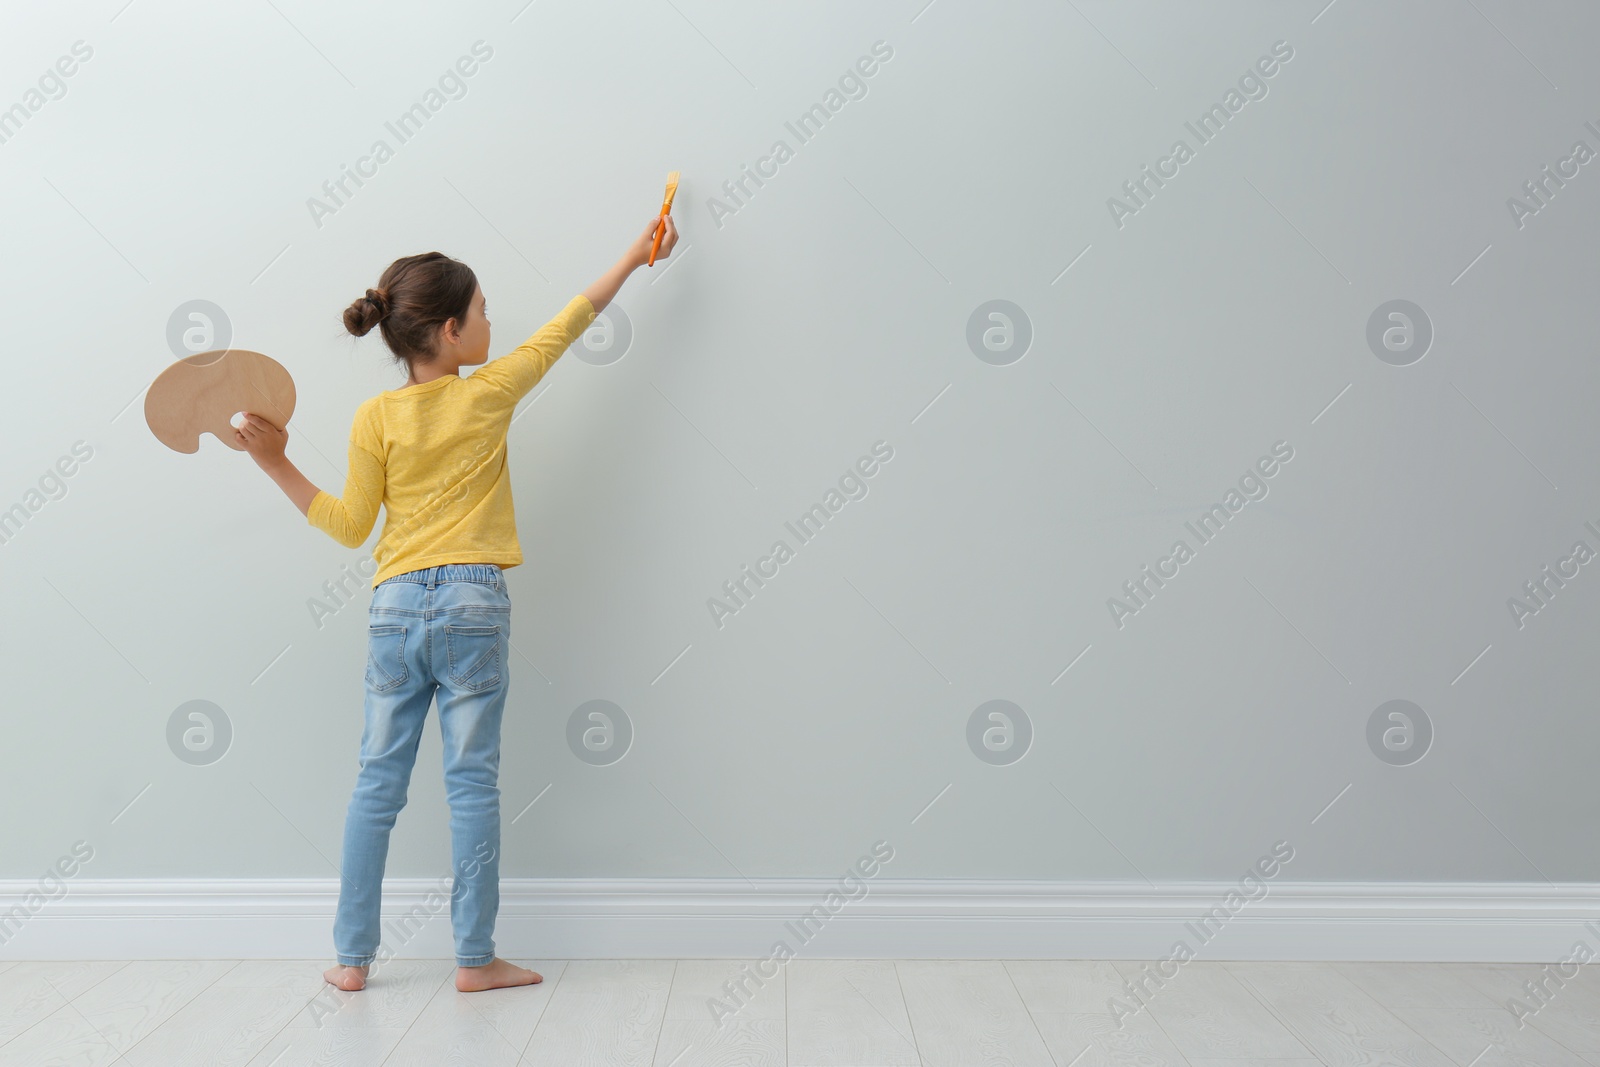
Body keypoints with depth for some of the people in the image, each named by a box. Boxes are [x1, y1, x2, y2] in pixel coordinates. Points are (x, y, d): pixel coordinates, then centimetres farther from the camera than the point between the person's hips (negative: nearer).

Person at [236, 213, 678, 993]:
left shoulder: (376, 416, 2)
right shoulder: (488, 394, 0)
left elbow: (350, 526, 4)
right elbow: (567, 325, 12)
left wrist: (276, 463, 12)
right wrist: (635, 257, 23)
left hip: (395, 607, 2)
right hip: (473, 605, -2)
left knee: (377, 783, 10)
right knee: (472, 784, 3)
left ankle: (352, 957, 19)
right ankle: (475, 959, 10)